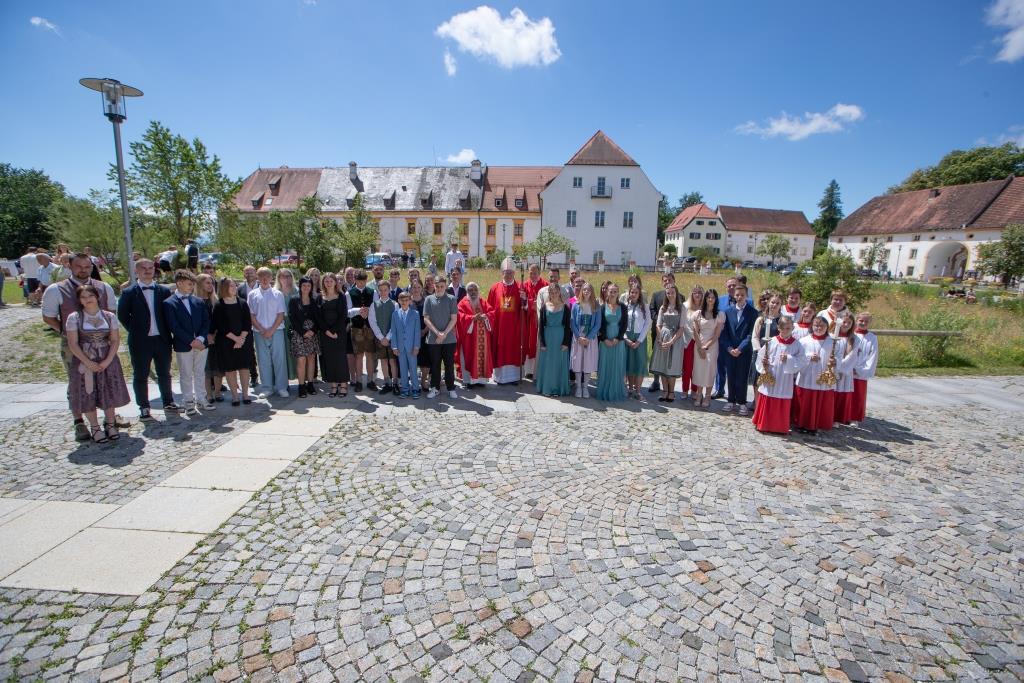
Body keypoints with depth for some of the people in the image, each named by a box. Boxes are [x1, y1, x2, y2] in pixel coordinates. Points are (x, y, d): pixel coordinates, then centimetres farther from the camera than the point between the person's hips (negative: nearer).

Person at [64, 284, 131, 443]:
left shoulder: (109, 316, 0)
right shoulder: (74, 317, -5)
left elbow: (115, 340, -1)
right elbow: (73, 343, -8)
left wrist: (107, 361, -12)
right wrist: (88, 363, -15)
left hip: (107, 360, 1)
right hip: (84, 361, -1)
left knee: (109, 393, 6)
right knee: (88, 394, 3)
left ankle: (110, 424, 20)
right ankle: (95, 428, 15)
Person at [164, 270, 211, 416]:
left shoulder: (198, 301, 8)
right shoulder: (169, 303, -5)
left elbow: (206, 321, 6)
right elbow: (173, 327, -11)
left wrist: (201, 338, -9)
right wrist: (191, 341, -15)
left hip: (201, 343, 4)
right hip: (183, 346, -4)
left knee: (200, 374, 11)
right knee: (186, 376, 5)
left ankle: (200, 400, 20)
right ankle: (189, 403, 13)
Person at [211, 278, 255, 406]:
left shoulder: (242, 303, 5)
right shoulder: (218, 306, -2)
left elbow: (248, 323, 0)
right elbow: (221, 326, -8)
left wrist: (242, 338, -11)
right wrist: (235, 338, -13)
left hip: (244, 340, 2)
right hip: (226, 341, -2)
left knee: (244, 367, 4)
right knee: (230, 368, 2)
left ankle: (245, 394, 12)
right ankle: (235, 395, 10)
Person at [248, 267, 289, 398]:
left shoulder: (277, 294, 4)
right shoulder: (253, 294, 6)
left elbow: (281, 314, 0)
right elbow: (251, 315, 3)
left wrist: (271, 330, -9)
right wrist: (262, 330, -7)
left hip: (276, 331, -1)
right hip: (259, 332, 1)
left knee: (279, 359, -2)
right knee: (263, 360, 5)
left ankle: (281, 387, 5)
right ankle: (267, 388, 13)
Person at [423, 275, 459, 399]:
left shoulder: (451, 299, 1)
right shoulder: (429, 299, 3)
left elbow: (454, 318, -2)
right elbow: (426, 319, 0)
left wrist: (444, 334, -11)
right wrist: (438, 333, -10)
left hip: (449, 338, -1)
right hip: (433, 339, 1)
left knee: (449, 364, 5)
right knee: (435, 364, 9)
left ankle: (451, 388, 16)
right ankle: (435, 388, 20)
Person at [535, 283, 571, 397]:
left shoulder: (564, 307, 0)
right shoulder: (545, 307, 1)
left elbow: (567, 326, 0)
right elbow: (541, 325, 1)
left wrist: (566, 342, -7)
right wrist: (542, 342, -5)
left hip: (560, 338, 0)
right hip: (547, 337, 1)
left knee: (559, 363, 4)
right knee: (547, 363, 5)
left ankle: (559, 388, 14)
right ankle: (546, 388, 14)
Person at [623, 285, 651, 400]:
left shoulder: (644, 306, -2)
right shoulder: (625, 306, 1)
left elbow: (648, 324, -4)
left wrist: (639, 341, -9)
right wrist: (626, 338, -8)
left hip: (640, 338, -1)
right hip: (627, 339, 1)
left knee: (640, 363, -1)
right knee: (629, 362, 6)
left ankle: (637, 390, 6)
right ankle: (630, 389, 16)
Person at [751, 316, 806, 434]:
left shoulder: (797, 345, -2)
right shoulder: (771, 342, -3)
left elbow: (801, 362, -5)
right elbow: (761, 356, 2)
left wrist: (789, 359, -19)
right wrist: (763, 362, -17)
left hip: (784, 383, 0)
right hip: (769, 378, 0)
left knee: (782, 406, 7)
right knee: (766, 404, 9)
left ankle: (780, 427, 21)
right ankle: (763, 424, 22)